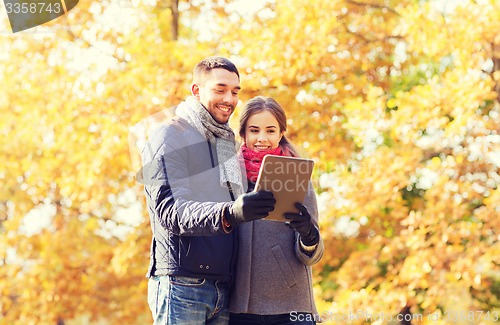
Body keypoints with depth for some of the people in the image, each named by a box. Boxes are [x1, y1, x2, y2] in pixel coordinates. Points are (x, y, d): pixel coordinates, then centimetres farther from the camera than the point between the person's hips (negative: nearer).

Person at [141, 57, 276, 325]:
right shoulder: (170, 138, -2)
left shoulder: (227, 144, 22)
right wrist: (229, 213, -34)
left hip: (224, 290, 7)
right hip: (182, 286, -7)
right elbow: (170, 210, -17)